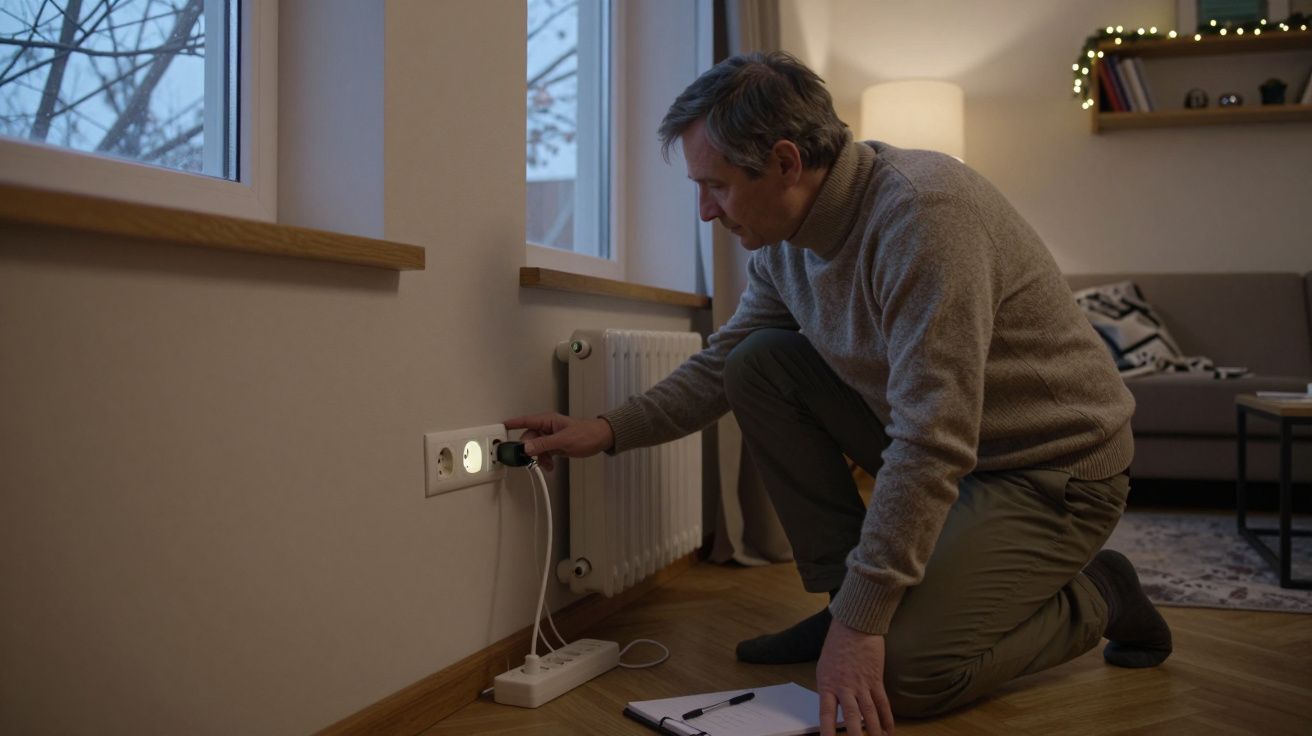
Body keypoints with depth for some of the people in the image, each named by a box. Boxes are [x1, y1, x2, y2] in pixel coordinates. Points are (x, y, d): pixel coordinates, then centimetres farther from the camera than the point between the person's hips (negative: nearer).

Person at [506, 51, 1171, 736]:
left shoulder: (920, 212, -29)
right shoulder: (780, 240, -3)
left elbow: (932, 445, -32)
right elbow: (719, 363, 11)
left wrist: (861, 622, -29)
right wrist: (608, 430, -2)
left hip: (1057, 465, -8)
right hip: (942, 440, 8)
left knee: (904, 672, -21)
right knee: (760, 362, -4)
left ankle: (1095, 596, 6)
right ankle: (845, 593, 3)